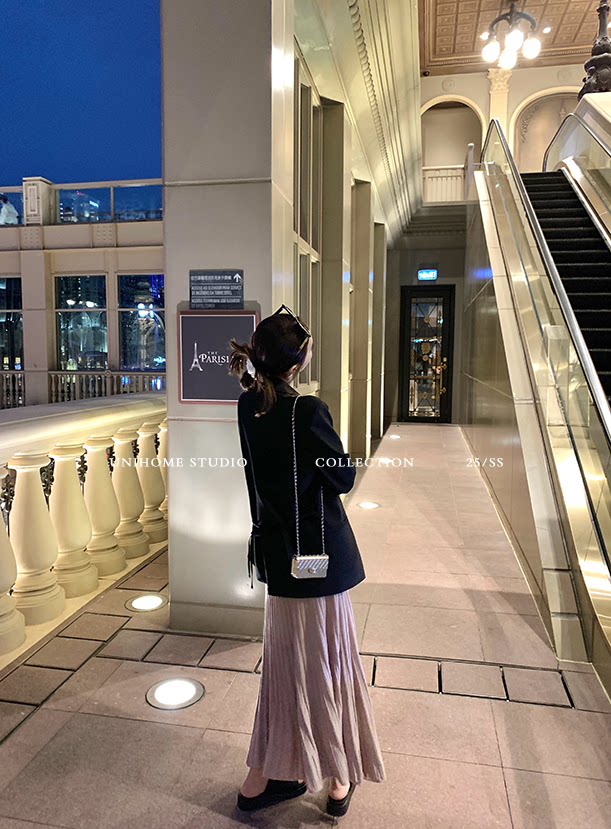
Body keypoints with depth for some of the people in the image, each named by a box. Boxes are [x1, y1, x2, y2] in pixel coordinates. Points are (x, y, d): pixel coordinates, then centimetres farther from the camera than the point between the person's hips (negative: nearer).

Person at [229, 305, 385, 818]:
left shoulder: (249, 408, -5)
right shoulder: (308, 412, -24)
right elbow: (345, 478, -13)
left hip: (277, 553, 7)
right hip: (318, 557, -7)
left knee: (284, 663, 22)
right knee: (325, 665, 13)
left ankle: (267, 776, 37)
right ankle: (338, 776, 35)